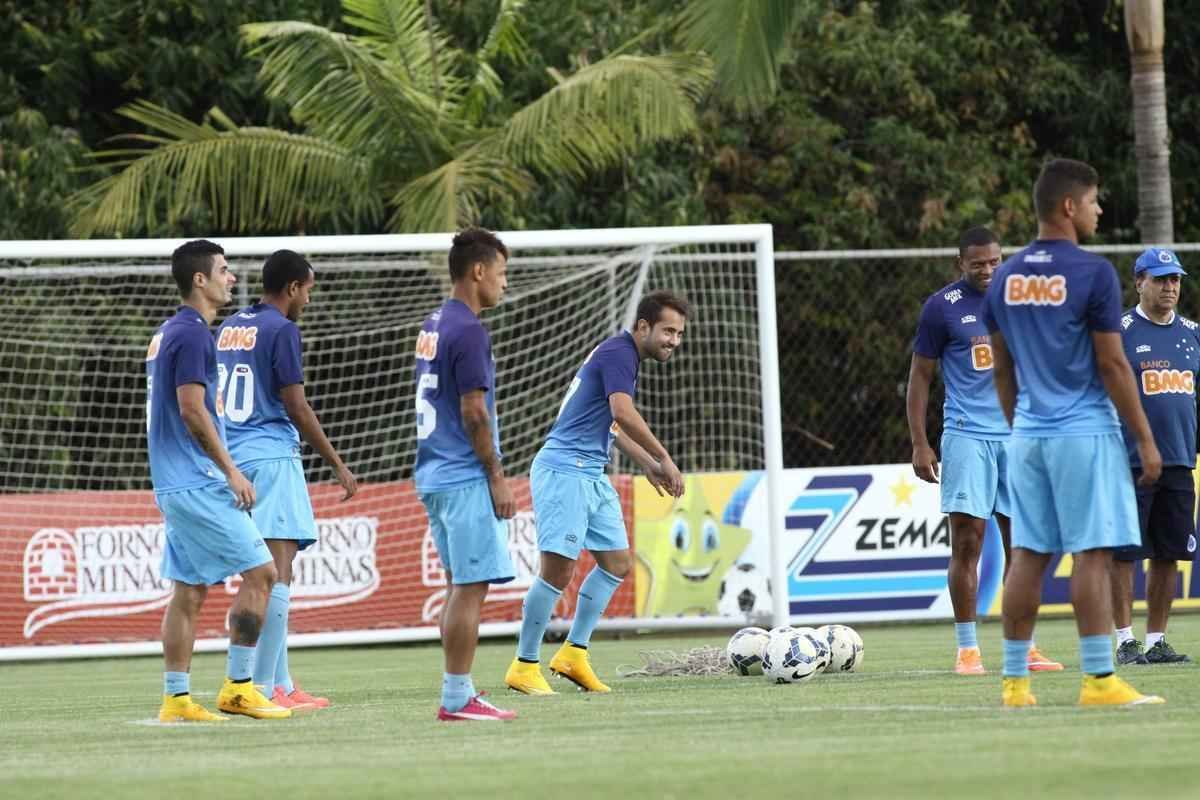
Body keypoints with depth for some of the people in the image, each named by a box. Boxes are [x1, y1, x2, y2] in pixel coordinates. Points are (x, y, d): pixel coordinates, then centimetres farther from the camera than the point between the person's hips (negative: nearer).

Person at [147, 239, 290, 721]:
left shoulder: (169, 333, 17)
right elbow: (192, 410, -20)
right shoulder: (192, 334, -13)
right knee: (259, 572, -7)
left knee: (189, 590, 9)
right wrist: (232, 470, -15)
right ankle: (238, 687, -6)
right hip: (199, 483, -10)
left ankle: (176, 699, 8)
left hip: (175, 483, 10)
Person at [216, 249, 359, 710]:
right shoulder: (281, 330, -9)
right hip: (271, 457, -9)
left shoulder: (229, 328, 15)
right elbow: (297, 407, -11)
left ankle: (280, 684, 16)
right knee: (276, 575, -9)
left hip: (231, 459, 9)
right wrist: (337, 465, -4)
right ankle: (265, 688, -13)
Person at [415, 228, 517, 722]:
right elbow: (473, 412, -18)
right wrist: (497, 477, -12)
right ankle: (457, 698, -7)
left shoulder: (433, 325, 14)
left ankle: (459, 694, 14)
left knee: (460, 585, 13)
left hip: (436, 476, 10)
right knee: (471, 587, -7)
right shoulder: (468, 331, -14)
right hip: (465, 478, -10)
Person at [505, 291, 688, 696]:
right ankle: (524, 667, -5)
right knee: (558, 569, -12)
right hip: (564, 469, -10)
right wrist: (663, 459, -20)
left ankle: (574, 654, 17)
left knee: (618, 563, 11)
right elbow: (623, 413, -27)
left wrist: (648, 464, 29)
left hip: (592, 476, 10)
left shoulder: (624, 356, 18)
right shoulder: (618, 353, -13)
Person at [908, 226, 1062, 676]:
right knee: (966, 540, -8)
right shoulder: (942, 307, -1)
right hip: (966, 433, -4)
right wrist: (919, 444, -4)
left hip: (1018, 434, 4)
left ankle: (1021, 647, 11)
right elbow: (920, 376, 2)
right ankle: (966, 649, -4)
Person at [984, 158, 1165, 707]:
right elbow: (1111, 364, -11)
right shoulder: (1092, 273, -11)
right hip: (1085, 433, -6)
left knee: (1028, 555, 8)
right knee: (1092, 554, -5)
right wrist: (1145, 439, -5)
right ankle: (1098, 679, -8)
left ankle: (1014, 681, 8)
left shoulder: (1006, 278, 9)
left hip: (1028, 435, 6)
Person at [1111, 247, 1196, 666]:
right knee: (1123, 553, -3)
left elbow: (1195, 397, 21)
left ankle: (1156, 641, 13)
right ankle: (1125, 641, 2)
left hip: (1180, 462, 6)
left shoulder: (1191, 333, 13)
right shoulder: (1119, 331, -4)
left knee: (1169, 554, 6)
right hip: (1130, 462, -5)